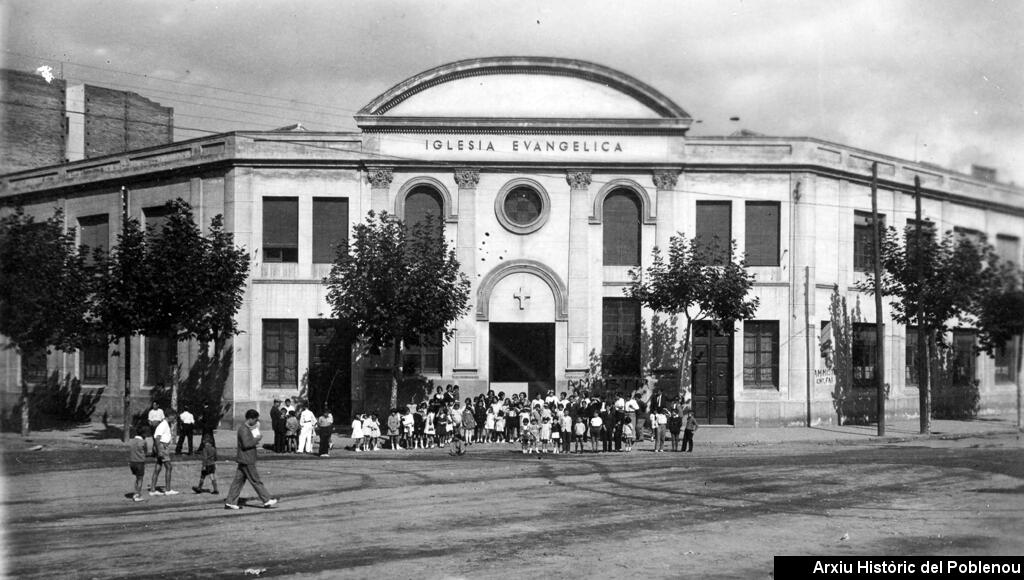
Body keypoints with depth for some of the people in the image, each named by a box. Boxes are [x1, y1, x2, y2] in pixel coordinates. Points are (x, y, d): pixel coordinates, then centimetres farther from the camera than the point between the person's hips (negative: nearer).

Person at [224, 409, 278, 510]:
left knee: (238, 481, 9)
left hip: (244, 459, 10)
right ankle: (267, 501, 3)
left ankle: (230, 502, 10)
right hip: (247, 460, -10)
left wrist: (254, 443, 6)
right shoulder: (244, 430, -17)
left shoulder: (248, 429, 15)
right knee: (256, 481, -3)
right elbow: (246, 444, -26)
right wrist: (257, 439, -15)